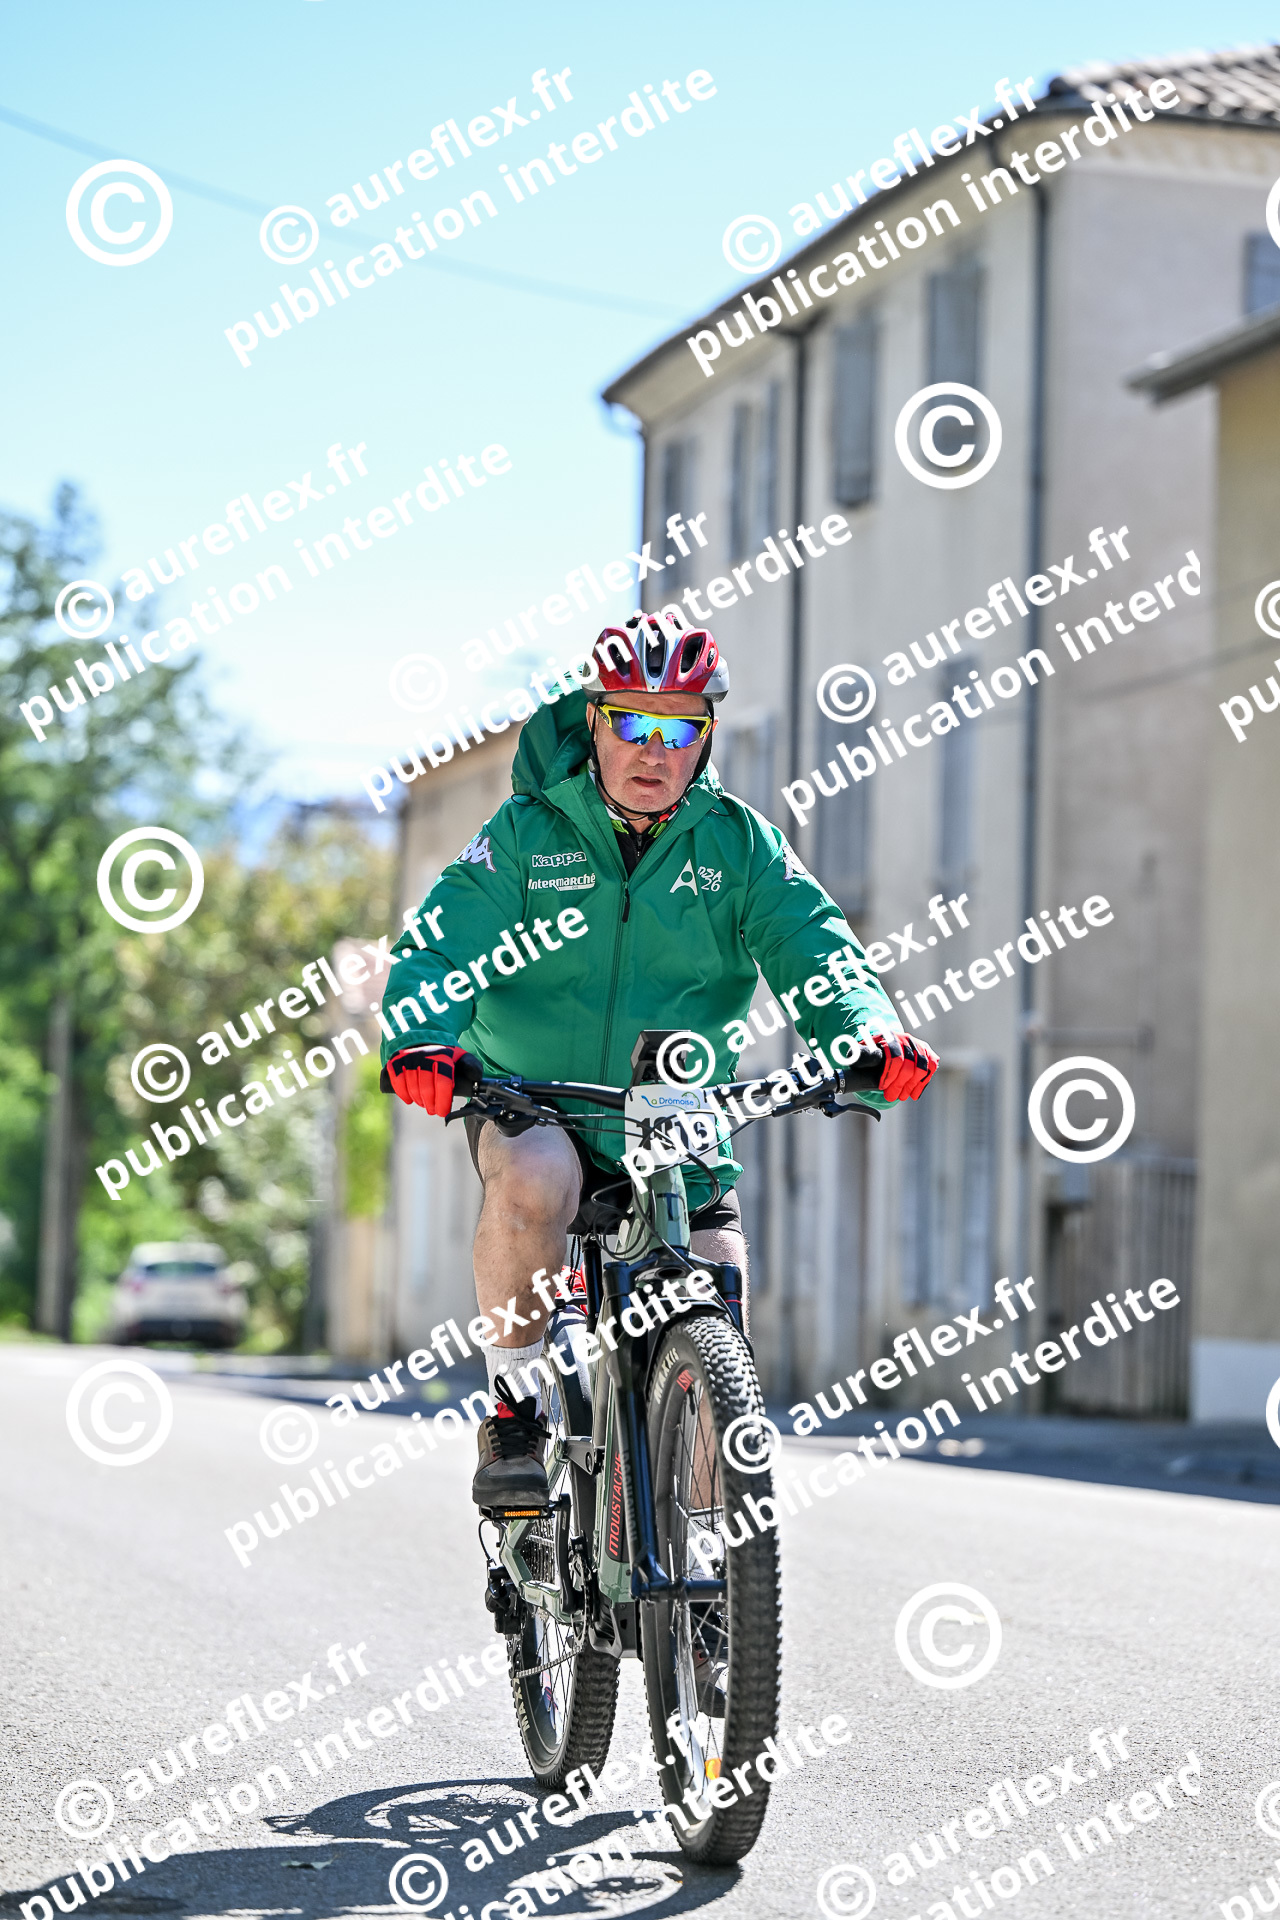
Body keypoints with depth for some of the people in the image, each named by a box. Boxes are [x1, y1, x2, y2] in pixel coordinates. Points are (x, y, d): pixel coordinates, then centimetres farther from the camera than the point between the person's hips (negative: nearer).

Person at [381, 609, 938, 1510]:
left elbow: (811, 944, -9)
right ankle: (512, 1409, -16)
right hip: (532, 1105, -2)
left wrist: (870, 1030, -31)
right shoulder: (526, 832, -3)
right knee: (534, 1177, -36)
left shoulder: (740, 844, 2)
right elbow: (444, 944, -13)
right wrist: (422, 1038, -35)